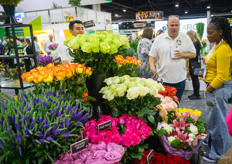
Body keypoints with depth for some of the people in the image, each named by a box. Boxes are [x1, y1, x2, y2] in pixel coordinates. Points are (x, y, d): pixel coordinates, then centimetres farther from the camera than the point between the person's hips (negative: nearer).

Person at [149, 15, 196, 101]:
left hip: (180, 79, 2)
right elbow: (152, 56, 2)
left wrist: (183, 54, -11)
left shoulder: (185, 38, 5)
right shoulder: (159, 39, 0)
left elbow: (193, 54, 8)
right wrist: (152, 68, -14)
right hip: (163, 79, -1)